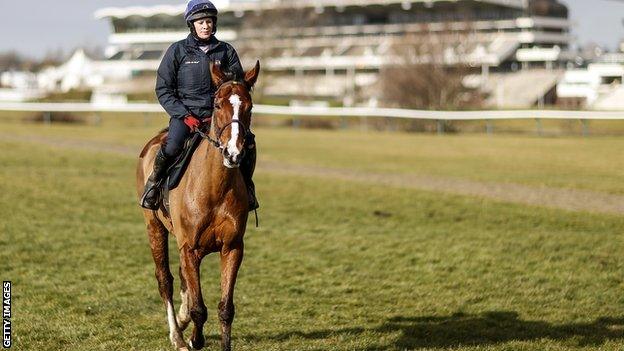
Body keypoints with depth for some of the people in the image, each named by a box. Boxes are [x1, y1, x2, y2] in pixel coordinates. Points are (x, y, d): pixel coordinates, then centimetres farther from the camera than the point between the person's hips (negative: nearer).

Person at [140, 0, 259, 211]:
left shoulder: (226, 51, 10)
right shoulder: (177, 51, 3)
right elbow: (163, 89, 2)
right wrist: (184, 115, -10)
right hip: (185, 113, -2)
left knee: (247, 142, -21)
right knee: (172, 147, -31)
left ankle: (246, 187, 2)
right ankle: (154, 182, -3)